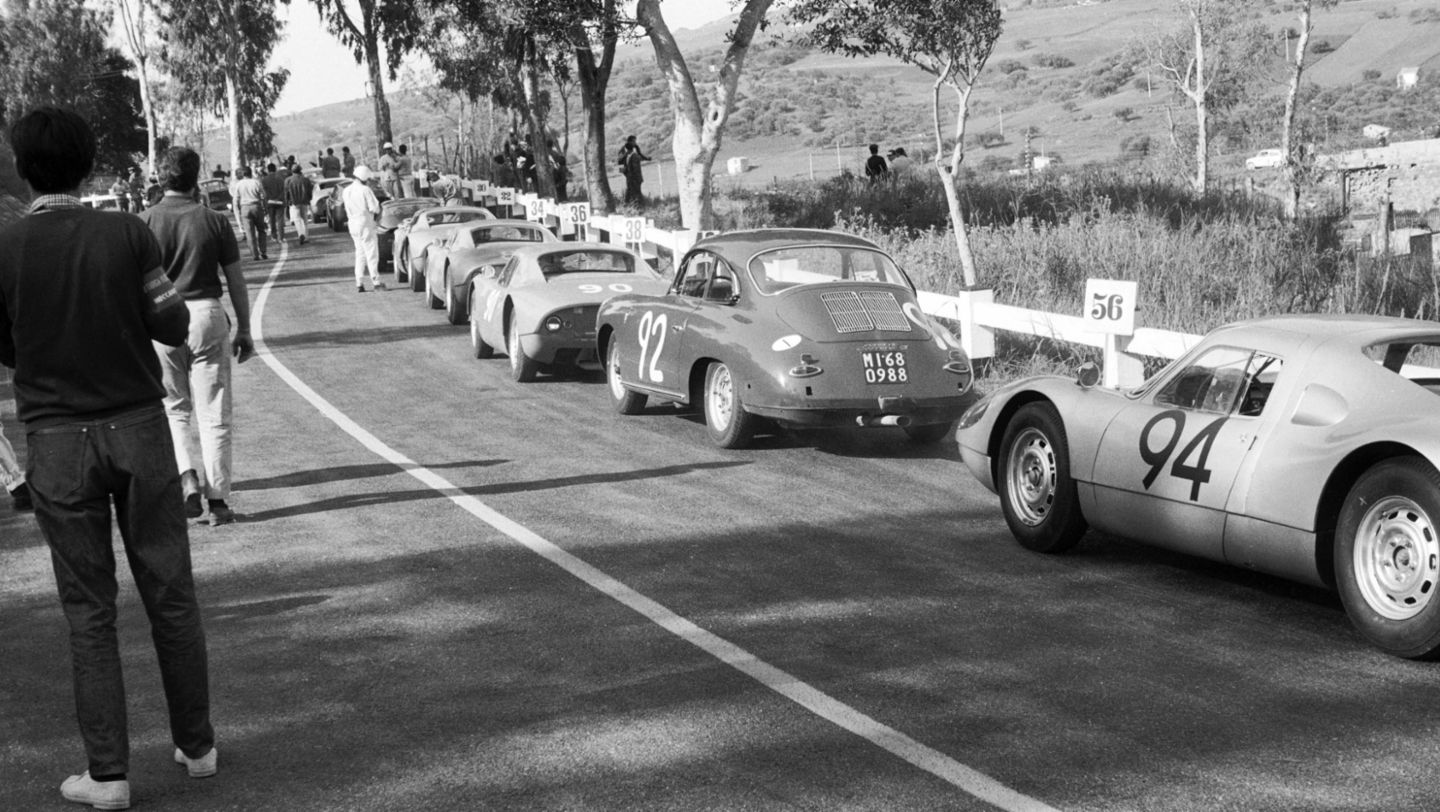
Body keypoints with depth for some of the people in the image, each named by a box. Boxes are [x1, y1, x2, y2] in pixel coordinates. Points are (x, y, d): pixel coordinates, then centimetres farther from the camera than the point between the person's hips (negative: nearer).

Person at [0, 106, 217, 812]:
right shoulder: (127, 234, -6)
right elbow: (173, 326, -1)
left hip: (57, 438, 0)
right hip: (138, 425, 1)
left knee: (88, 608, 6)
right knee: (170, 592, 11)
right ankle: (196, 745, 21)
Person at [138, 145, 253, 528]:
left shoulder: (145, 222, -1)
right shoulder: (214, 221, 2)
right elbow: (236, 281, 4)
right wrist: (244, 330, 12)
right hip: (208, 314, 0)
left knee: (175, 409, 16)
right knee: (214, 415, 5)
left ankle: (187, 478, -4)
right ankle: (218, 500, 4)